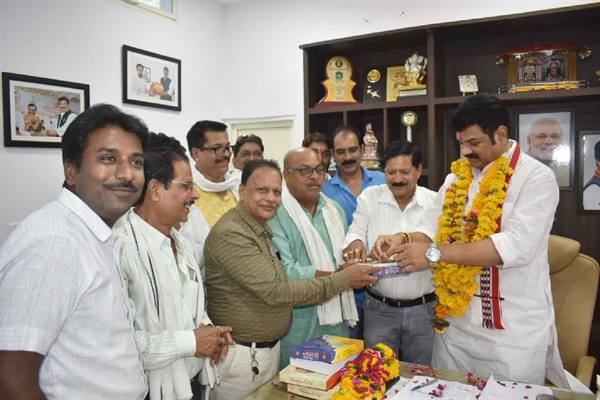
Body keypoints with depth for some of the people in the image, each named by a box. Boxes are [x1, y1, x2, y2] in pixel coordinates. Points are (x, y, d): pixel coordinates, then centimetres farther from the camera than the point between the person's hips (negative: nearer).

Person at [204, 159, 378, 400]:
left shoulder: (263, 231, 7)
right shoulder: (230, 234, -22)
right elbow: (275, 292, -24)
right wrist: (343, 280, -19)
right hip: (242, 356, -8)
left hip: (271, 349, 8)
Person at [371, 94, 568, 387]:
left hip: (512, 331, -5)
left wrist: (435, 253, -29)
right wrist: (405, 239, -16)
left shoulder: (536, 177, -12)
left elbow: (517, 245, -25)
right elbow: (433, 228, 6)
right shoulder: (457, 176, 8)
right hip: (455, 319, 6)